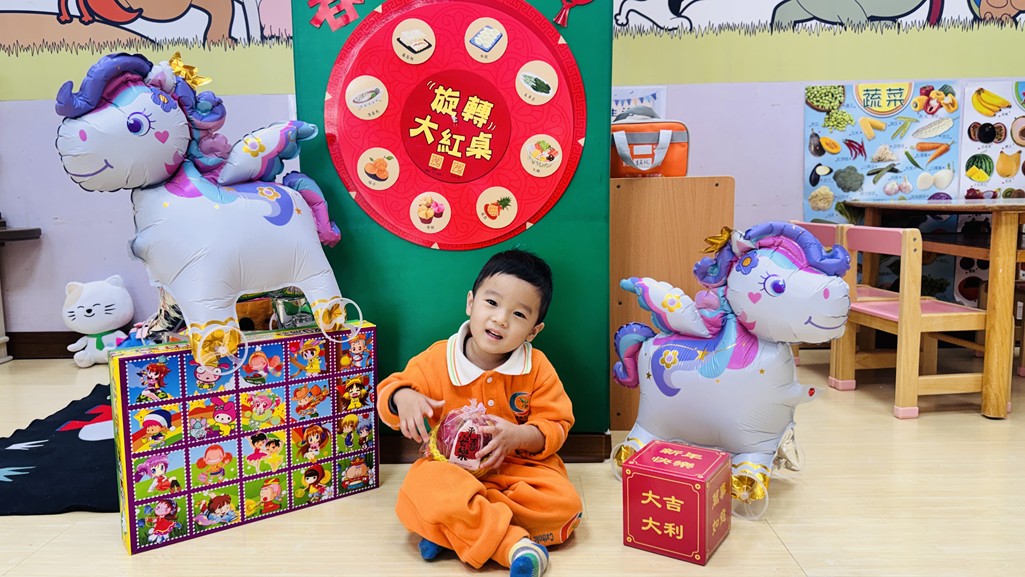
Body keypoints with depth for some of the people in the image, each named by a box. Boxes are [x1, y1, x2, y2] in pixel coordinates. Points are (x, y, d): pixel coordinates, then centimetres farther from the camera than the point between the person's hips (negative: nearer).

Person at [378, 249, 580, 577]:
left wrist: (519, 436, -24)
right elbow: (389, 392, 2)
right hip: (453, 466, -1)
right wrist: (402, 397, -23)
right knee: (420, 488, -34)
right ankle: (513, 545, -33)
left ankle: (455, 528, -21)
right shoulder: (437, 360, -5)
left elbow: (556, 427, -3)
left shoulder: (537, 368, -5)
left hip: (517, 466, 1)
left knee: (563, 502, -26)